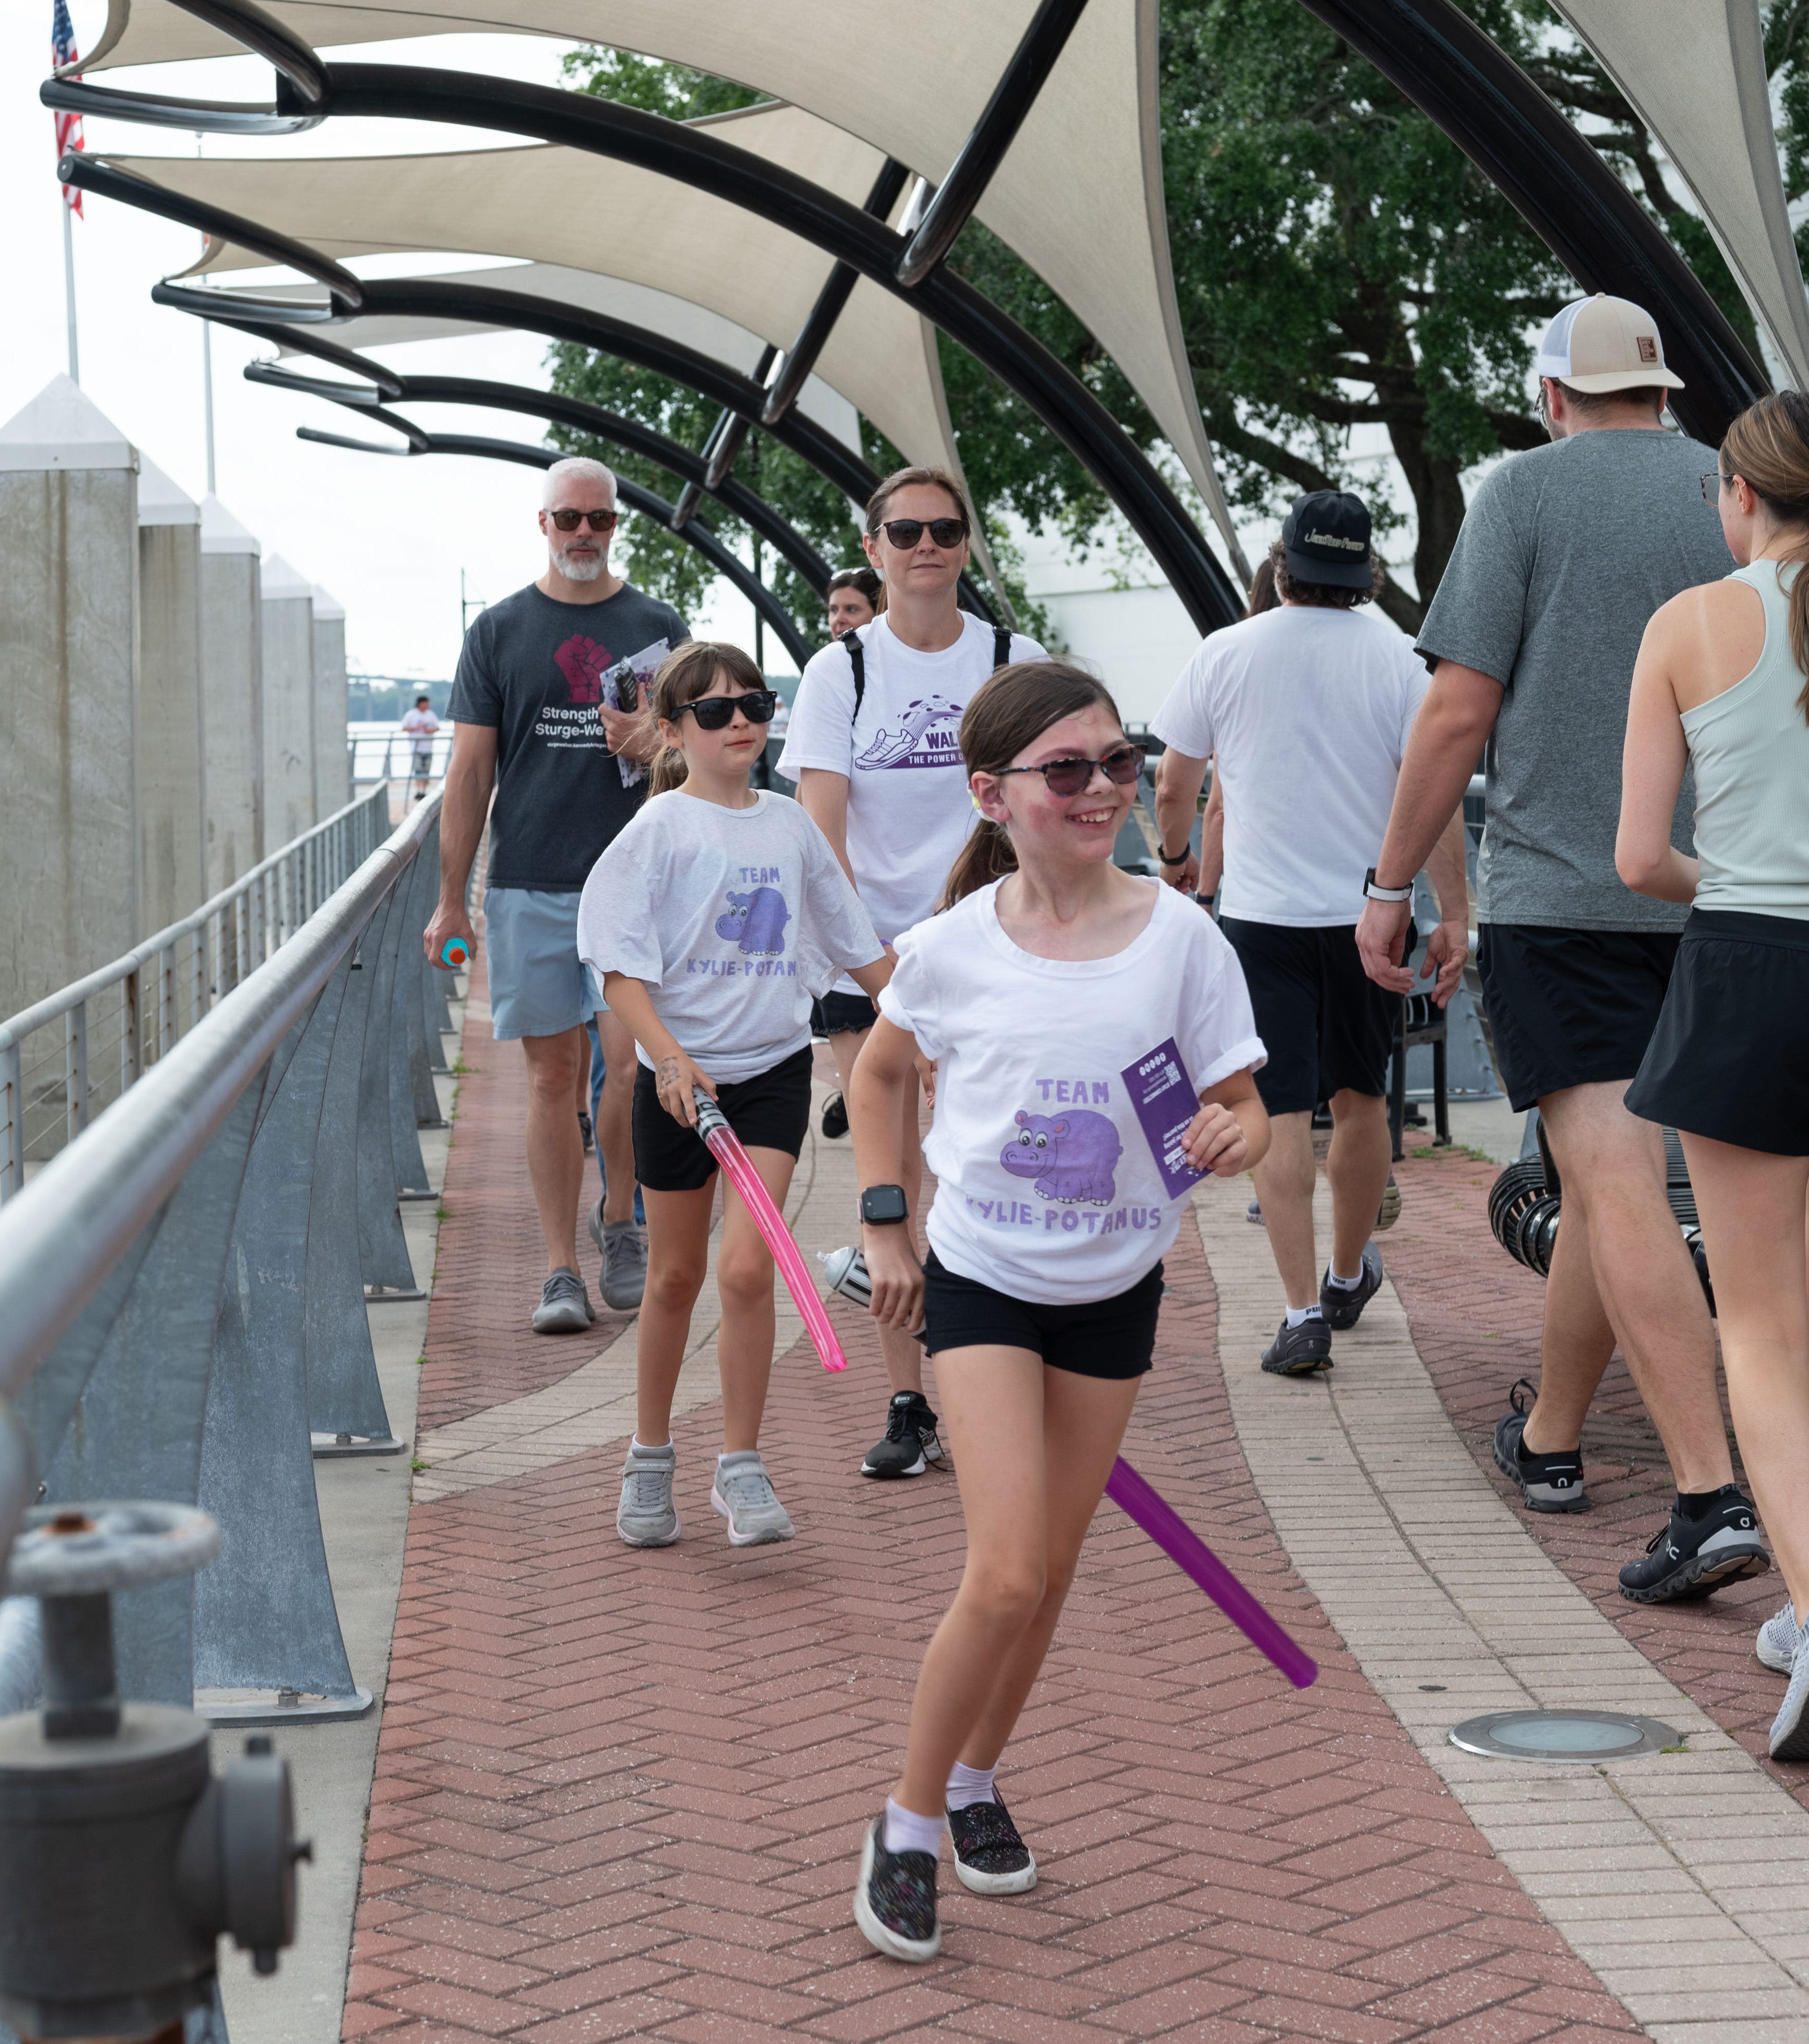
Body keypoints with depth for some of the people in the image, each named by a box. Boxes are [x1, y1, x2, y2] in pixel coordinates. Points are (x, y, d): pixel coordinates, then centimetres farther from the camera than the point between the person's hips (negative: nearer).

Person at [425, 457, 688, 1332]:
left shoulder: (658, 626, 9)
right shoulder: (498, 632, 8)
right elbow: (470, 773, 7)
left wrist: (659, 738, -10)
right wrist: (450, 899, 3)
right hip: (529, 888, 0)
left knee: (632, 1064, -9)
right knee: (551, 1073, 2)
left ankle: (622, 1225, 15)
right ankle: (561, 1269, 8)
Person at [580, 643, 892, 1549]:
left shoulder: (790, 824, 6)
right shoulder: (661, 827, -6)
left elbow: (859, 945, 17)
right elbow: (620, 965, -11)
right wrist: (669, 1056, -24)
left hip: (774, 1067, 2)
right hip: (680, 1076, -2)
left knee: (747, 1267, -12)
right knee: (675, 1276, 10)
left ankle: (741, 1467, -1)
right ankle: (650, 1458, 28)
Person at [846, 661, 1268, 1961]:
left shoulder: (1179, 938, -13)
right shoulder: (954, 950, -12)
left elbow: (1245, 1111, -7)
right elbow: (880, 1073, 8)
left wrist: (1235, 1139, -30)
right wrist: (885, 1230, 3)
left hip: (1115, 1291, 2)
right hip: (981, 1281, -2)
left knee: (1050, 1574, 13)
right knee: (1007, 1578, -13)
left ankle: (977, 1780, 36)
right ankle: (909, 1822, 6)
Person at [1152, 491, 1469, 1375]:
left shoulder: (1225, 654, -1)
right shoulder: (1395, 661, -3)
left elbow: (1172, 784, 6)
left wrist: (1175, 856, 26)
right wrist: (1454, 917, -1)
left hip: (1262, 912, -1)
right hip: (1368, 912, 1)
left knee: (1280, 1111, -2)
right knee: (1359, 1101, 17)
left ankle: (1303, 1310, -9)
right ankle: (1349, 1275, 33)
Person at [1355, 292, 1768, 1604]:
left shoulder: (1528, 492, -4)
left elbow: (1460, 712, -8)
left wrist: (1393, 883, 1)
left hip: (1554, 887, -5)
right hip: (1702, 894, 5)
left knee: (1617, 1182, -10)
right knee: (1608, 1170, 19)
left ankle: (1714, 1495, -20)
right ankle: (1550, 1437, 32)